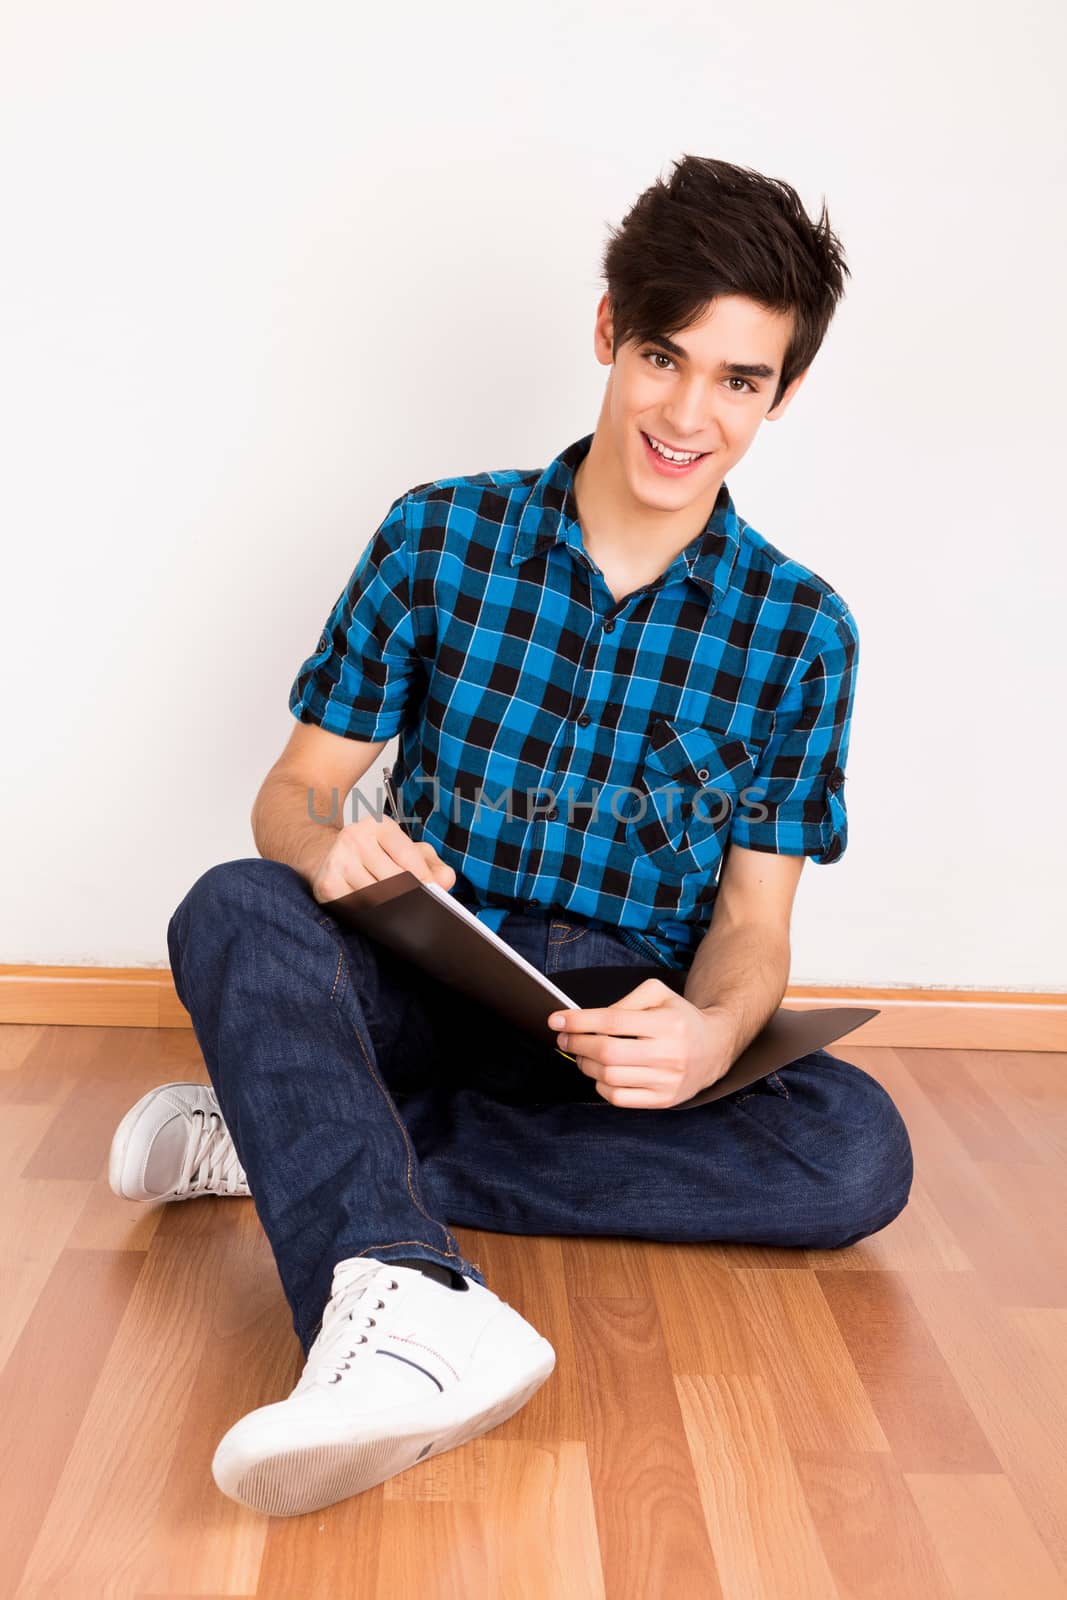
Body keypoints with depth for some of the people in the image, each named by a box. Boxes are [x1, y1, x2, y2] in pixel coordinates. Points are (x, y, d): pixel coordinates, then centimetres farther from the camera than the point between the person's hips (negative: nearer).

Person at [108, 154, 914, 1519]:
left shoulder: (800, 630, 0)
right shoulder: (442, 534, -1)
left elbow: (753, 919, -2)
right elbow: (293, 791, 0)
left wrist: (709, 1032, -26)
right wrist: (328, 847, -25)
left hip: (627, 1029, 1)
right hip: (418, 983, 0)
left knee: (861, 1152, -27)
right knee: (235, 908, -28)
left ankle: (292, 1146, -25)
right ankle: (406, 1290, -52)